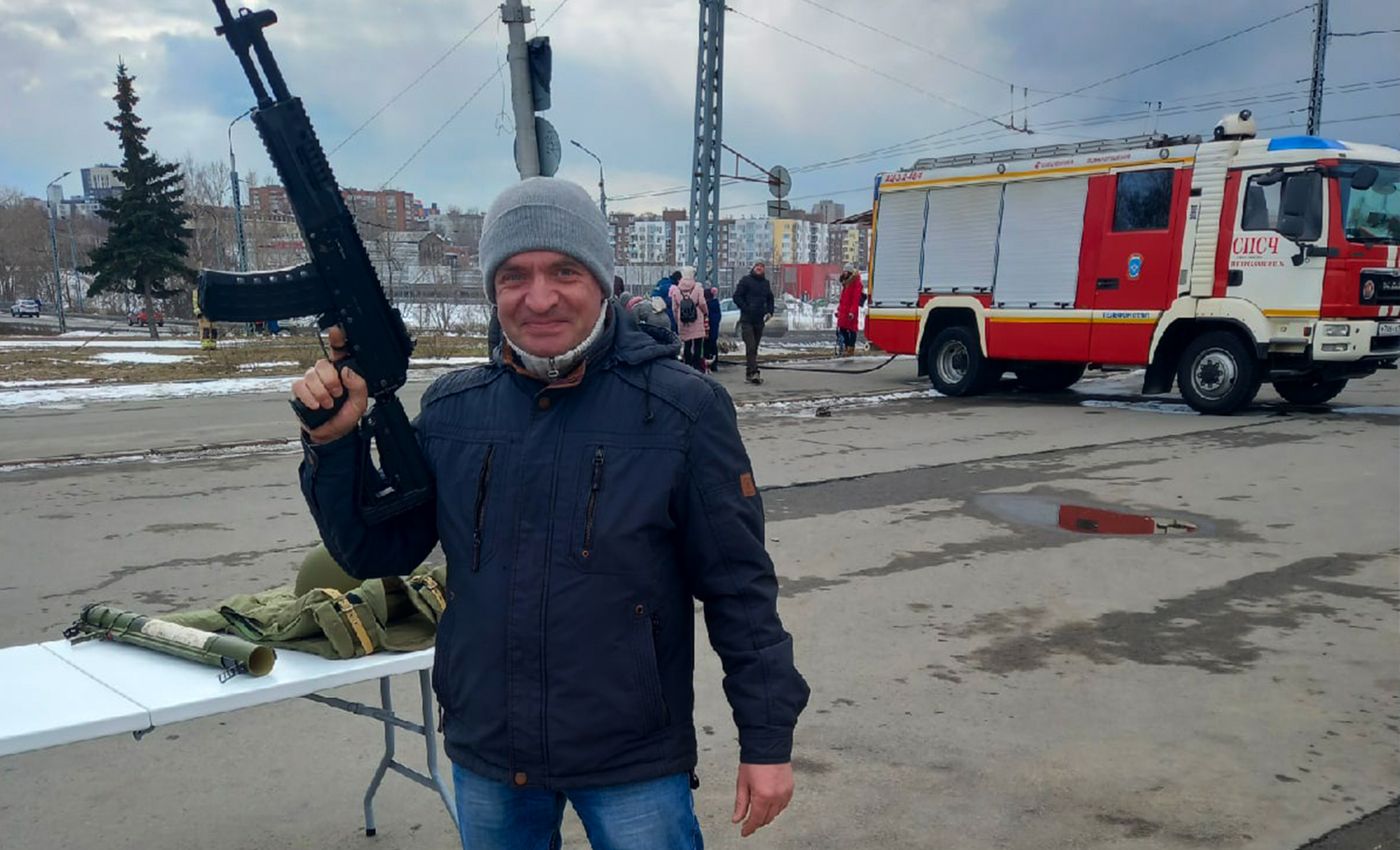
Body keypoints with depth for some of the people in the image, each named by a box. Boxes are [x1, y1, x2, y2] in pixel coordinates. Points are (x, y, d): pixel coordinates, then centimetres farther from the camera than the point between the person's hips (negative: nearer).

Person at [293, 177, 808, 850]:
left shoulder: (682, 409, -13)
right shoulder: (451, 409, -2)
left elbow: (739, 586, -9)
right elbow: (374, 552, 5)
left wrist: (767, 738, -6)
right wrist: (335, 441, -10)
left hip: (634, 768, -4)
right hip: (485, 761, 4)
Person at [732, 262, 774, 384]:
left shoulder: (766, 283, 15)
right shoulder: (745, 280, -1)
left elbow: (770, 299, 26)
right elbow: (737, 297, -5)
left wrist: (769, 312, 9)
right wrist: (746, 309, -14)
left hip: (759, 320, 6)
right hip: (747, 320, -6)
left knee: (754, 348, 8)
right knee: (750, 347, -15)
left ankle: (749, 374, 14)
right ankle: (753, 373, -22)